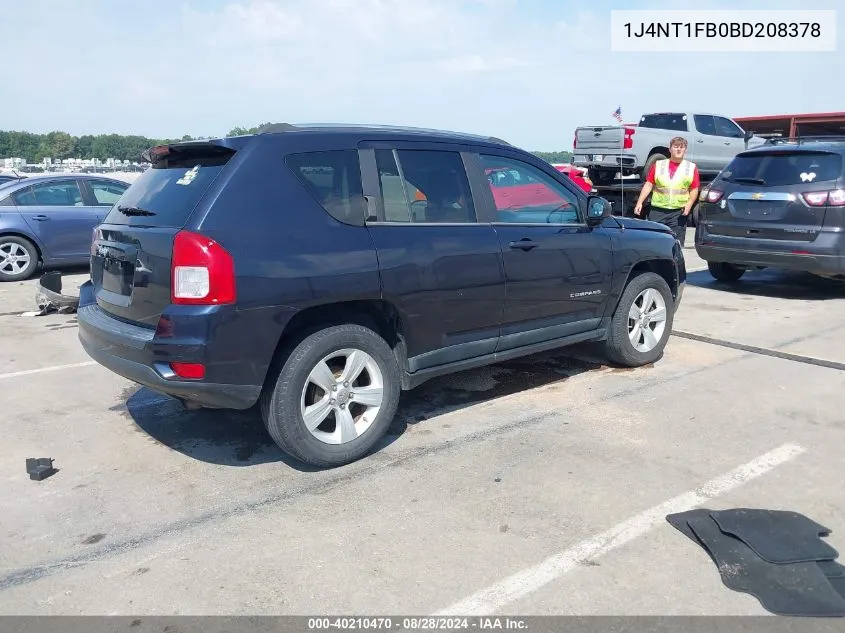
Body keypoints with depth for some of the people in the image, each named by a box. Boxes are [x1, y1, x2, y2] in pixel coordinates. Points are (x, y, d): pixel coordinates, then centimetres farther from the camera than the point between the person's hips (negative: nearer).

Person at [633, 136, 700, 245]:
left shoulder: (691, 167, 8)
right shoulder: (658, 165, 9)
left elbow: (695, 189, 7)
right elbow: (648, 185, 4)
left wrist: (689, 204, -10)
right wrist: (639, 202, -6)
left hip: (679, 212, 0)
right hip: (658, 211, 0)